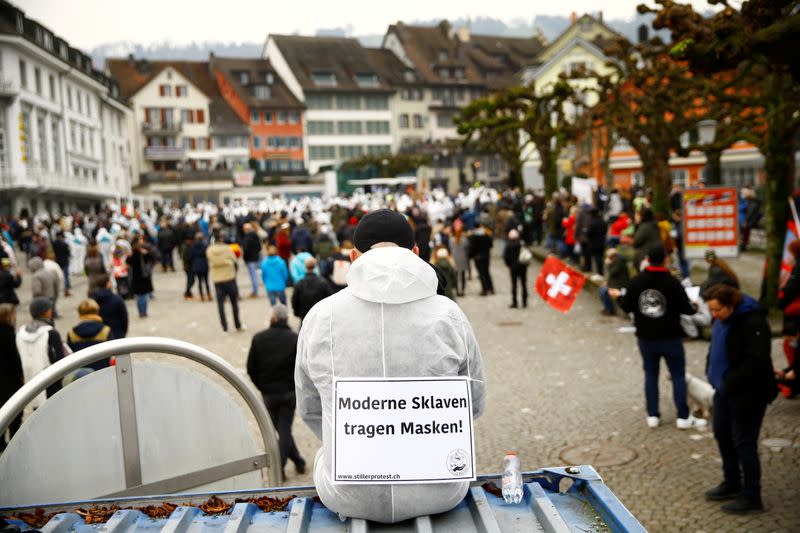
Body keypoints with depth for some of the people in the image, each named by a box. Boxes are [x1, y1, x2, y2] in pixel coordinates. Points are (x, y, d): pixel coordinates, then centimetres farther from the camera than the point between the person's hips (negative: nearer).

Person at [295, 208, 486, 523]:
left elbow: (309, 408, 6)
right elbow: (473, 403, 4)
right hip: (439, 494, 0)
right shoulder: (448, 315, -9)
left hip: (349, 496, 0)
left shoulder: (320, 317, -7)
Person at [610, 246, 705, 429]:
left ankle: (652, 415, 15)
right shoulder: (673, 283, -17)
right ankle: (683, 417, 9)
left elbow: (627, 307, -1)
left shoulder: (636, 282, -7)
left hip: (645, 338, 3)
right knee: (678, 375, 7)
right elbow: (686, 308, -11)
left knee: (650, 375, 13)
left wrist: (618, 296, 20)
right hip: (670, 338, -3)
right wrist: (695, 306, 12)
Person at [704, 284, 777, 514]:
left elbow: (756, 362, -26)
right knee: (722, 435, 18)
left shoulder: (753, 323, -22)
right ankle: (732, 484, 36)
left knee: (744, 443, -1)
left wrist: (730, 383, -23)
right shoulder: (722, 321, 5)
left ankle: (751, 497, 12)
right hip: (724, 391, 9)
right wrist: (712, 374, 6)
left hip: (747, 394, -9)